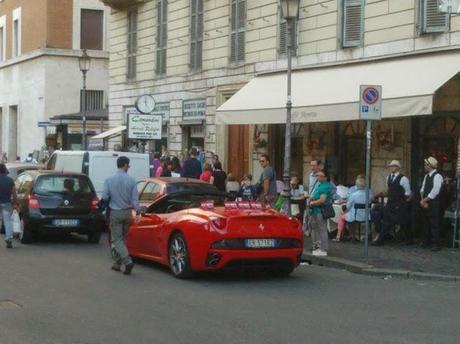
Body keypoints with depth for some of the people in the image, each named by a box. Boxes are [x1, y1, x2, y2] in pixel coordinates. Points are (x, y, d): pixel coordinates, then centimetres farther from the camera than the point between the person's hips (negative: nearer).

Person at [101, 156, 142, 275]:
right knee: (122, 238, 17)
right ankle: (118, 263, 24)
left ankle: (127, 261, -18)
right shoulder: (131, 181, -7)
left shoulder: (109, 180, -9)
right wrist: (138, 210, 9)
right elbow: (135, 199, -6)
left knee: (117, 239, 1)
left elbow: (105, 197, -6)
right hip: (127, 212, 2)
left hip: (115, 213, -2)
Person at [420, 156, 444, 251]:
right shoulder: (427, 176, 12)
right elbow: (423, 188, 10)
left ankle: (436, 244, 2)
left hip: (434, 204, -8)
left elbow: (434, 192, -19)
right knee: (426, 223, 13)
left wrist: (424, 200, -14)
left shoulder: (437, 176, -14)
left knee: (434, 224, -4)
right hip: (425, 203, 8)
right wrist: (422, 200, -5)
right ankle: (426, 242, 22)